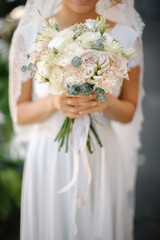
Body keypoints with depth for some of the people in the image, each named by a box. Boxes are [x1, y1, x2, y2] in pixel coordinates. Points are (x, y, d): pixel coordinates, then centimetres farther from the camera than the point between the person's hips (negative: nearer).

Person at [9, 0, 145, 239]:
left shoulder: (126, 37, -6)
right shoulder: (29, 35, -8)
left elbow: (128, 113, 4)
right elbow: (20, 114, -2)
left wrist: (107, 102, -19)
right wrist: (54, 101, -22)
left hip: (102, 159, 1)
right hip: (49, 157, 0)